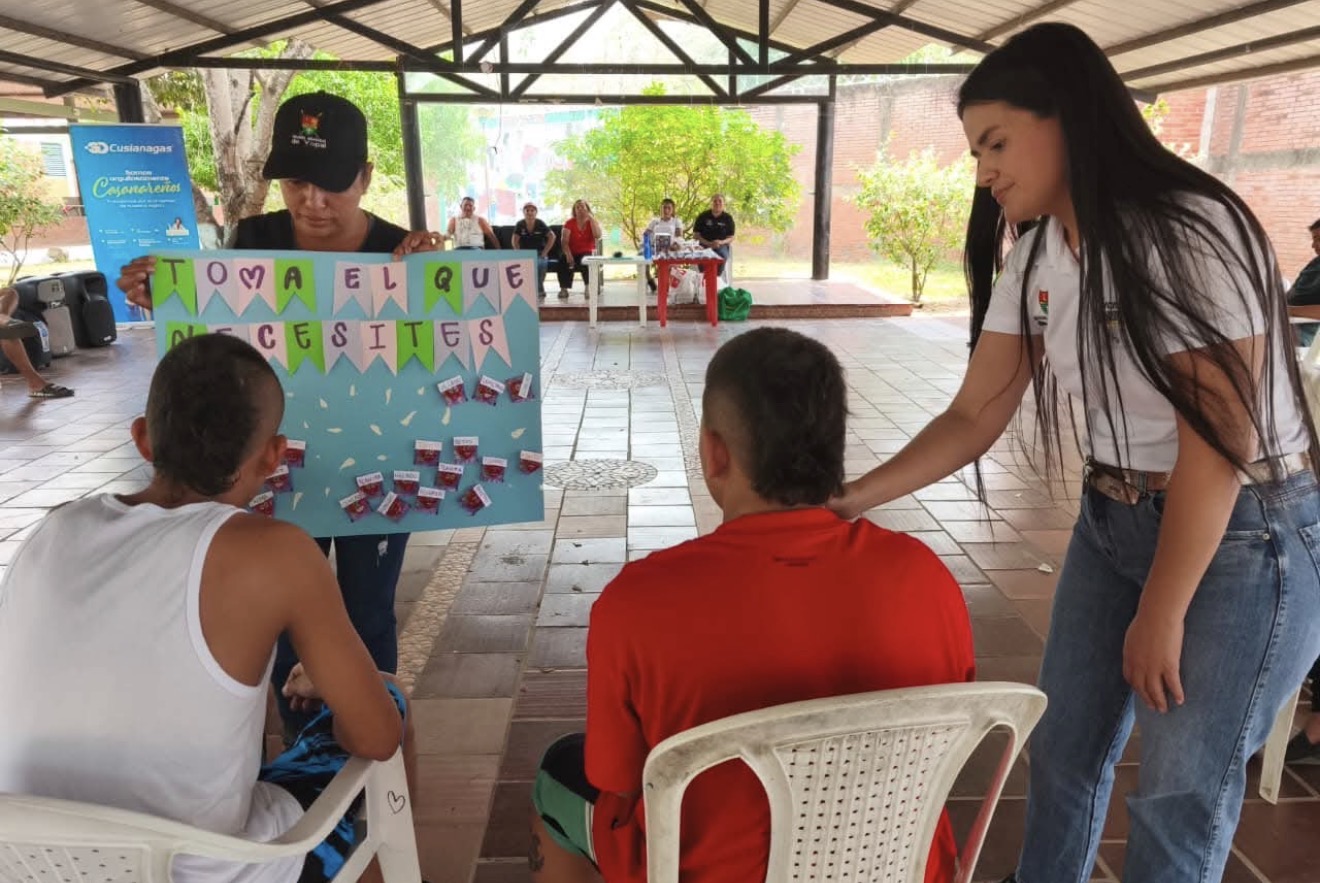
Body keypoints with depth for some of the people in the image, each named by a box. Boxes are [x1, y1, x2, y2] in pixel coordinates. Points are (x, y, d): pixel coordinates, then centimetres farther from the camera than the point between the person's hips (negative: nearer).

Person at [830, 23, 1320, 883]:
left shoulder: (1192, 232, -20)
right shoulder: (1032, 264, 0)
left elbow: (1217, 439, -20)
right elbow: (974, 416, -1)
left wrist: (1161, 613, -13)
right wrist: (851, 498, -12)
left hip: (1245, 533, -6)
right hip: (1112, 520, 7)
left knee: (1179, 794, 5)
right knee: (1065, 748, 15)